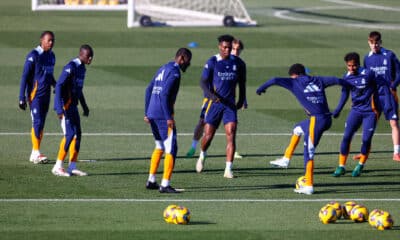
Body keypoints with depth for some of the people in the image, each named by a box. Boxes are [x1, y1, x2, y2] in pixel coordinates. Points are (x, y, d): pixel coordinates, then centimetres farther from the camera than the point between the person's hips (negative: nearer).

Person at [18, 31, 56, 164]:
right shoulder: (33, 56, -12)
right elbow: (25, 77, -12)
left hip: (46, 95, 7)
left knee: (41, 123, 8)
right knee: (37, 122, -12)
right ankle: (36, 153, -12)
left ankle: (35, 154, 13)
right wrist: (22, 98, -15)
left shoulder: (51, 56, 12)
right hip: (35, 95, -7)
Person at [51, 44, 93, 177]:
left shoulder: (82, 68, 12)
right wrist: (59, 109, -29)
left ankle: (72, 167, 12)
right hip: (65, 106, -9)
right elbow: (59, 86, -24)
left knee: (77, 134, 7)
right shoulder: (71, 67, -18)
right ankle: (58, 167, -7)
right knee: (69, 134, -12)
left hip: (73, 106, 9)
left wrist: (84, 106, 27)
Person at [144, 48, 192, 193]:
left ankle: (151, 180, 25)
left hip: (152, 114, 10)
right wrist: (169, 117, -22)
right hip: (163, 115, -10)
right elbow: (164, 94, -21)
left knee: (160, 147, 22)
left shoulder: (163, 69, 18)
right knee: (171, 149, -7)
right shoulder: (174, 72, -11)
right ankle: (165, 185, -10)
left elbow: (149, 90, 21)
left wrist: (147, 113, 22)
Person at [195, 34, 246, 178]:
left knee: (231, 134, -12)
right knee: (208, 135, 2)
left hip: (230, 104, 2)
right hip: (214, 103, -2)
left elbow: (242, 82, 18)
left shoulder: (237, 63, 4)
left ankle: (228, 169, -13)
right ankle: (202, 156, 37)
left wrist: (241, 99, 20)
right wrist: (211, 95, -25)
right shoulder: (212, 62, -5)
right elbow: (203, 81, -9)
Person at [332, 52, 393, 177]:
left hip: (370, 112, -4)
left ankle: (360, 166, 16)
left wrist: (387, 103, -13)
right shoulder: (347, 77, -2)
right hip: (356, 110, 4)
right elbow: (345, 93, 14)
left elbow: (383, 86, -8)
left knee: (366, 139, -5)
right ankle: (341, 167, 2)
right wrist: (338, 109, 8)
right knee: (346, 137, -6)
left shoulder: (368, 74, -17)